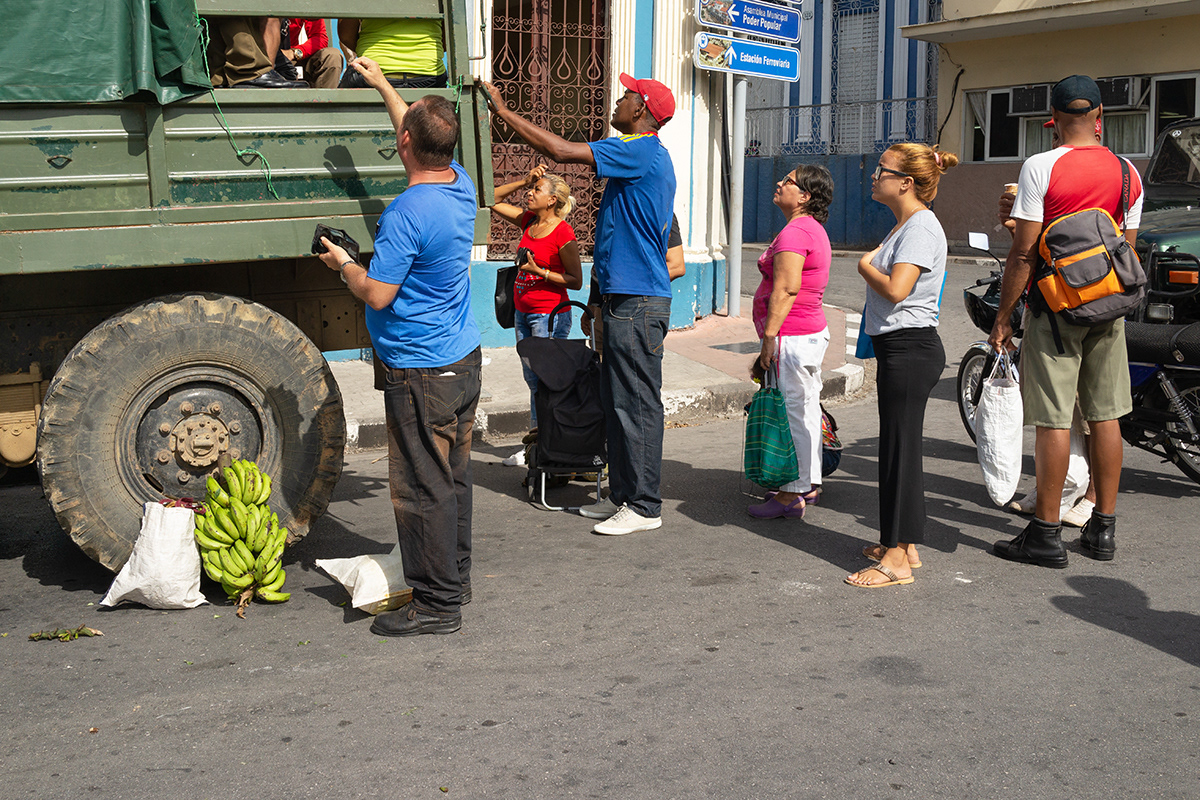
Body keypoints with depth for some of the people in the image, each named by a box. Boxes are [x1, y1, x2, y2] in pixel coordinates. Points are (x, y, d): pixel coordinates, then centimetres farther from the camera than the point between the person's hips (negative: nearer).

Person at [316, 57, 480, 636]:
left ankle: (438, 604, 6)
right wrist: (381, 83, 35)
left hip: (422, 374, -9)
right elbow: (426, 142, 25)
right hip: (465, 357, 9)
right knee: (453, 478, 17)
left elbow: (377, 295, -19)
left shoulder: (407, 213, -22)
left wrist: (342, 264, 1)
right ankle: (455, 578, 28)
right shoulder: (460, 184, 4)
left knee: (422, 490, -1)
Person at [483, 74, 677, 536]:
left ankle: (645, 507, 1)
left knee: (637, 403, -5)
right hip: (627, 298, 10)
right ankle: (623, 495, 22)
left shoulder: (640, 152, -14)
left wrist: (504, 112, -12)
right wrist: (604, 298, 27)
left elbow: (562, 151, -22)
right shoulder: (648, 157, 19)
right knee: (618, 401, 14)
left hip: (638, 304, -10)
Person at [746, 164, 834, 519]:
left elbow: (785, 289, -23)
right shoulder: (815, 230, 18)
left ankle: (790, 495, 0)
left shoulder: (795, 231, -16)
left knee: (791, 414, -5)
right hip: (813, 331, 11)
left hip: (792, 338, -11)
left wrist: (769, 337, -22)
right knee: (806, 410, 16)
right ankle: (808, 484, 26)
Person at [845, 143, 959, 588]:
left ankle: (897, 560, -1)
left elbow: (896, 288, -24)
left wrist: (865, 266, -9)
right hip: (898, 348, 10)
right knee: (898, 446, 15)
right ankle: (903, 545, 25)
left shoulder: (922, 226, -14)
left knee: (901, 447, -7)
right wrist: (872, 265, 8)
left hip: (910, 350, -10)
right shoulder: (905, 225, 17)